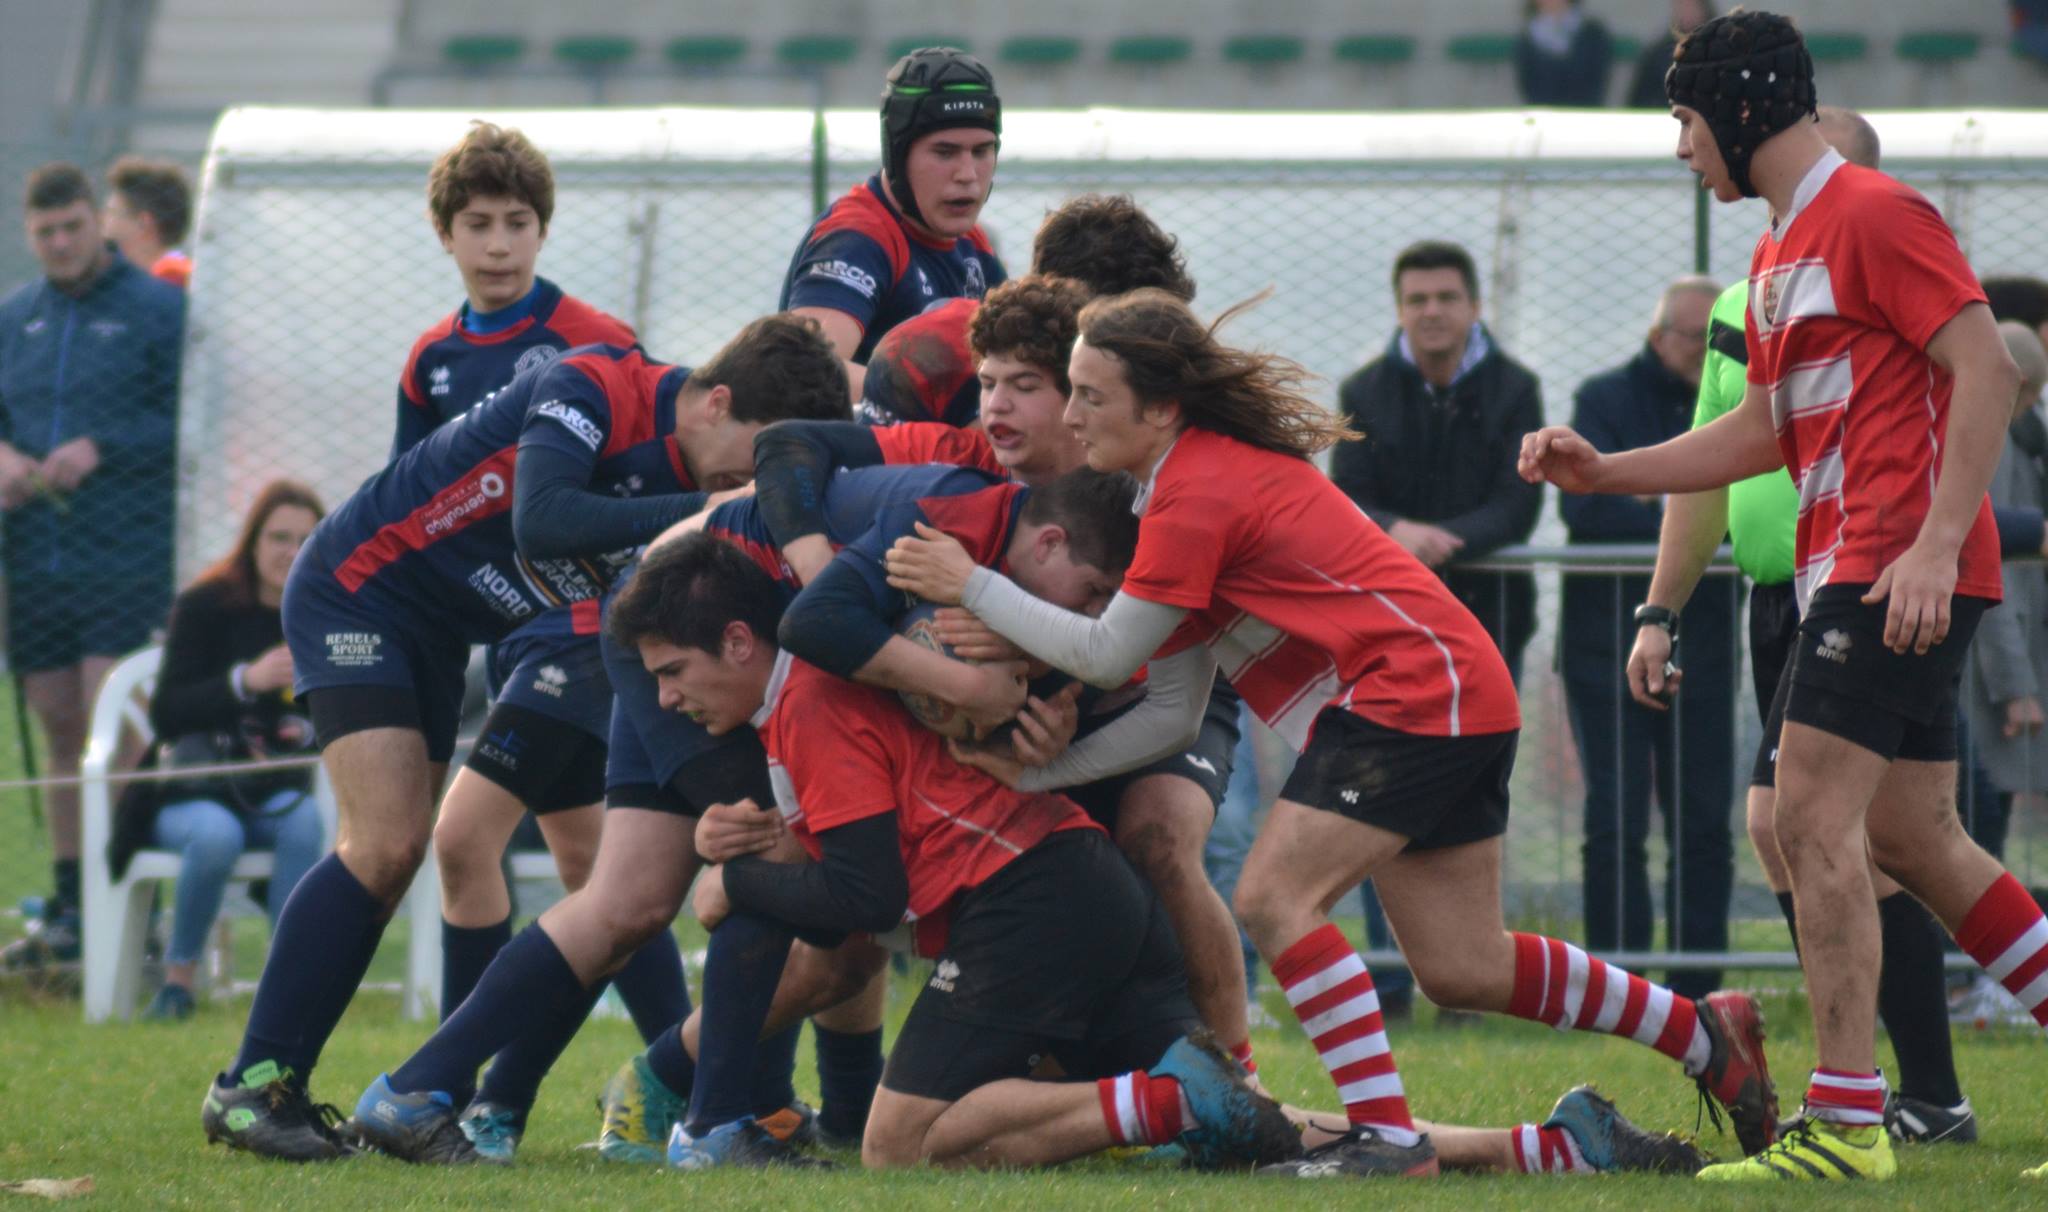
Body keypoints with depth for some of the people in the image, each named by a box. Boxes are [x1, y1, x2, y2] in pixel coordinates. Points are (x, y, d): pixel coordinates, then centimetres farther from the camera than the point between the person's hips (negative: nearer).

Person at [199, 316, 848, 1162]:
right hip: (356, 588, -9)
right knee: (384, 844, -17)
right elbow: (542, 521, -39)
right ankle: (250, 1084, -14)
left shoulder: (706, 489, -1)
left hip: (436, 638, 9)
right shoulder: (592, 390, -24)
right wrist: (699, 511, -37)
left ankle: (271, 1086, 8)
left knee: (388, 855, 4)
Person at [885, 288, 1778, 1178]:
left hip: (1414, 690, -10)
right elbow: (1170, 706, 13)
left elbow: (1108, 654, -15)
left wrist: (970, 586, -9)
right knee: (1461, 970, 12)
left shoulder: (1194, 493, -16)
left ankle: (1387, 1137, -18)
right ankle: (1707, 1034, 25)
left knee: (1274, 897, -17)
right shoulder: (1215, 466, 15)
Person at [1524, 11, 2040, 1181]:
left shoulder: (1876, 214, -10)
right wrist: (1603, 471, 18)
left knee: (1816, 817, -14)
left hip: (1904, 570, -10)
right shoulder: (1779, 253, 19)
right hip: (1843, 571, 10)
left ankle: (1846, 1124, -14)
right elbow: (1765, 430, 26)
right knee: (1910, 834, 10)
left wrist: (1935, 544, -24)